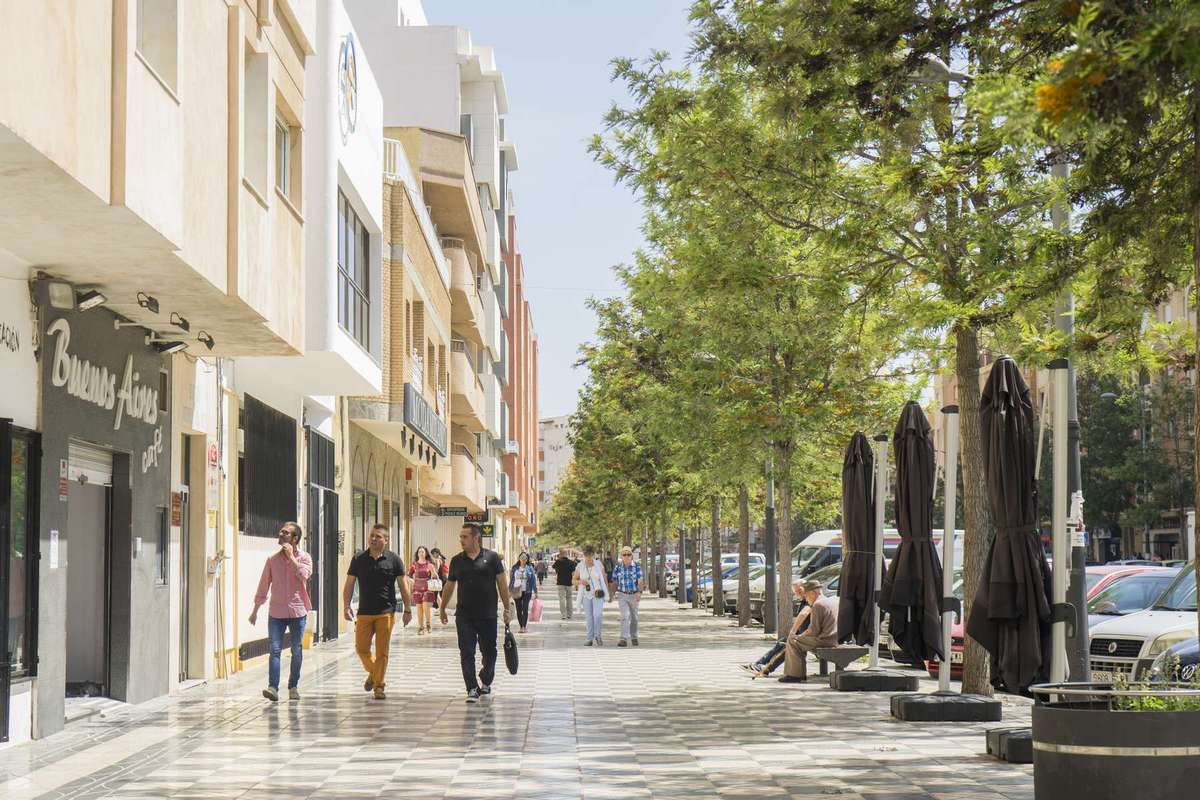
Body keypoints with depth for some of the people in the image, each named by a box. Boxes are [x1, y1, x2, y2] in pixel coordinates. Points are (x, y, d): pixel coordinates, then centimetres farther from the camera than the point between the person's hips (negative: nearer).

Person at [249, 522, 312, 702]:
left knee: (296, 651, 7)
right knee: (275, 650, -10)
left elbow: (304, 575, -19)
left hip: (297, 612, -1)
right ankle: (273, 687, -17)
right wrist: (255, 610, 12)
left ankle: (293, 687, 19)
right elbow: (263, 586, 11)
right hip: (276, 612, 1)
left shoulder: (304, 558, 2)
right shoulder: (272, 559, 7)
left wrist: (291, 556, -13)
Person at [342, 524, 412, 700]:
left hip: (386, 613, -2)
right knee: (361, 648, 2)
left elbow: (403, 586, 5)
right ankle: (373, 672, 29)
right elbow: (349, 584, 8)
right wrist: (346, 607, -1)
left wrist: (408, 609, 3)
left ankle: (379, 685, 9)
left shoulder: (394, 560, 1)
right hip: (364, 612, 2)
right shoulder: (358, 559, 5)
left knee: (382, 652, -1)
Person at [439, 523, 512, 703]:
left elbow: (502, 584, 1)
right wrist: (442, 609, 18)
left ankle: (486, 682, 31)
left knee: (489, 652, 9)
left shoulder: (491, 558, -1)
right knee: (467, 653, -5)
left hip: (488, 615, -1)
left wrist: (507, 609, -2)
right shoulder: (457, 561, 7)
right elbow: (449, 586, 15)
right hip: (464, 616, 2)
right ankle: (472, 689, -2)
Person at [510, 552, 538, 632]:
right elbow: (512, 579, 11)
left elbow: (533, 579, 2)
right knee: (519, 609, 5)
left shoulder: (530, 568, 2)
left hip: (527, 591, -2)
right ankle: (521, 626, 13)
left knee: (525, 609, -8)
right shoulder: (515, 568, 7)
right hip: (517, 591, 2)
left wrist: (535, 591, -1)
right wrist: (510, 590, 8)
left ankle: (524, 627, -7)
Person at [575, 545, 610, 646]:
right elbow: (574, 580, 4)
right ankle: (590, 639, 12)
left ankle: (597, 635, 2)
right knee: (589, 618, 4)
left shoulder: (599, 565, -4)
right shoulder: (580, 566, -4)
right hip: (586, 595, 1)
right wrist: (581, 581, -19)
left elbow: (605, 578, 6)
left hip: (598, 594, -1)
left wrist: (607, 593, 7)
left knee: (597, 615, -18)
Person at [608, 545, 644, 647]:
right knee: (625, 616, -16)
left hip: (634, 595, 0)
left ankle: (634, 637, 33)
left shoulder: (637, 566, -6)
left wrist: (639, 592, -29)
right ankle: (623, 639, -23)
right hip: (622, 595, 0)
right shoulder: (617, 568, 0)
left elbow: (640, 581, -15)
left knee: (634, 617, 14)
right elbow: (615, 582, 8)